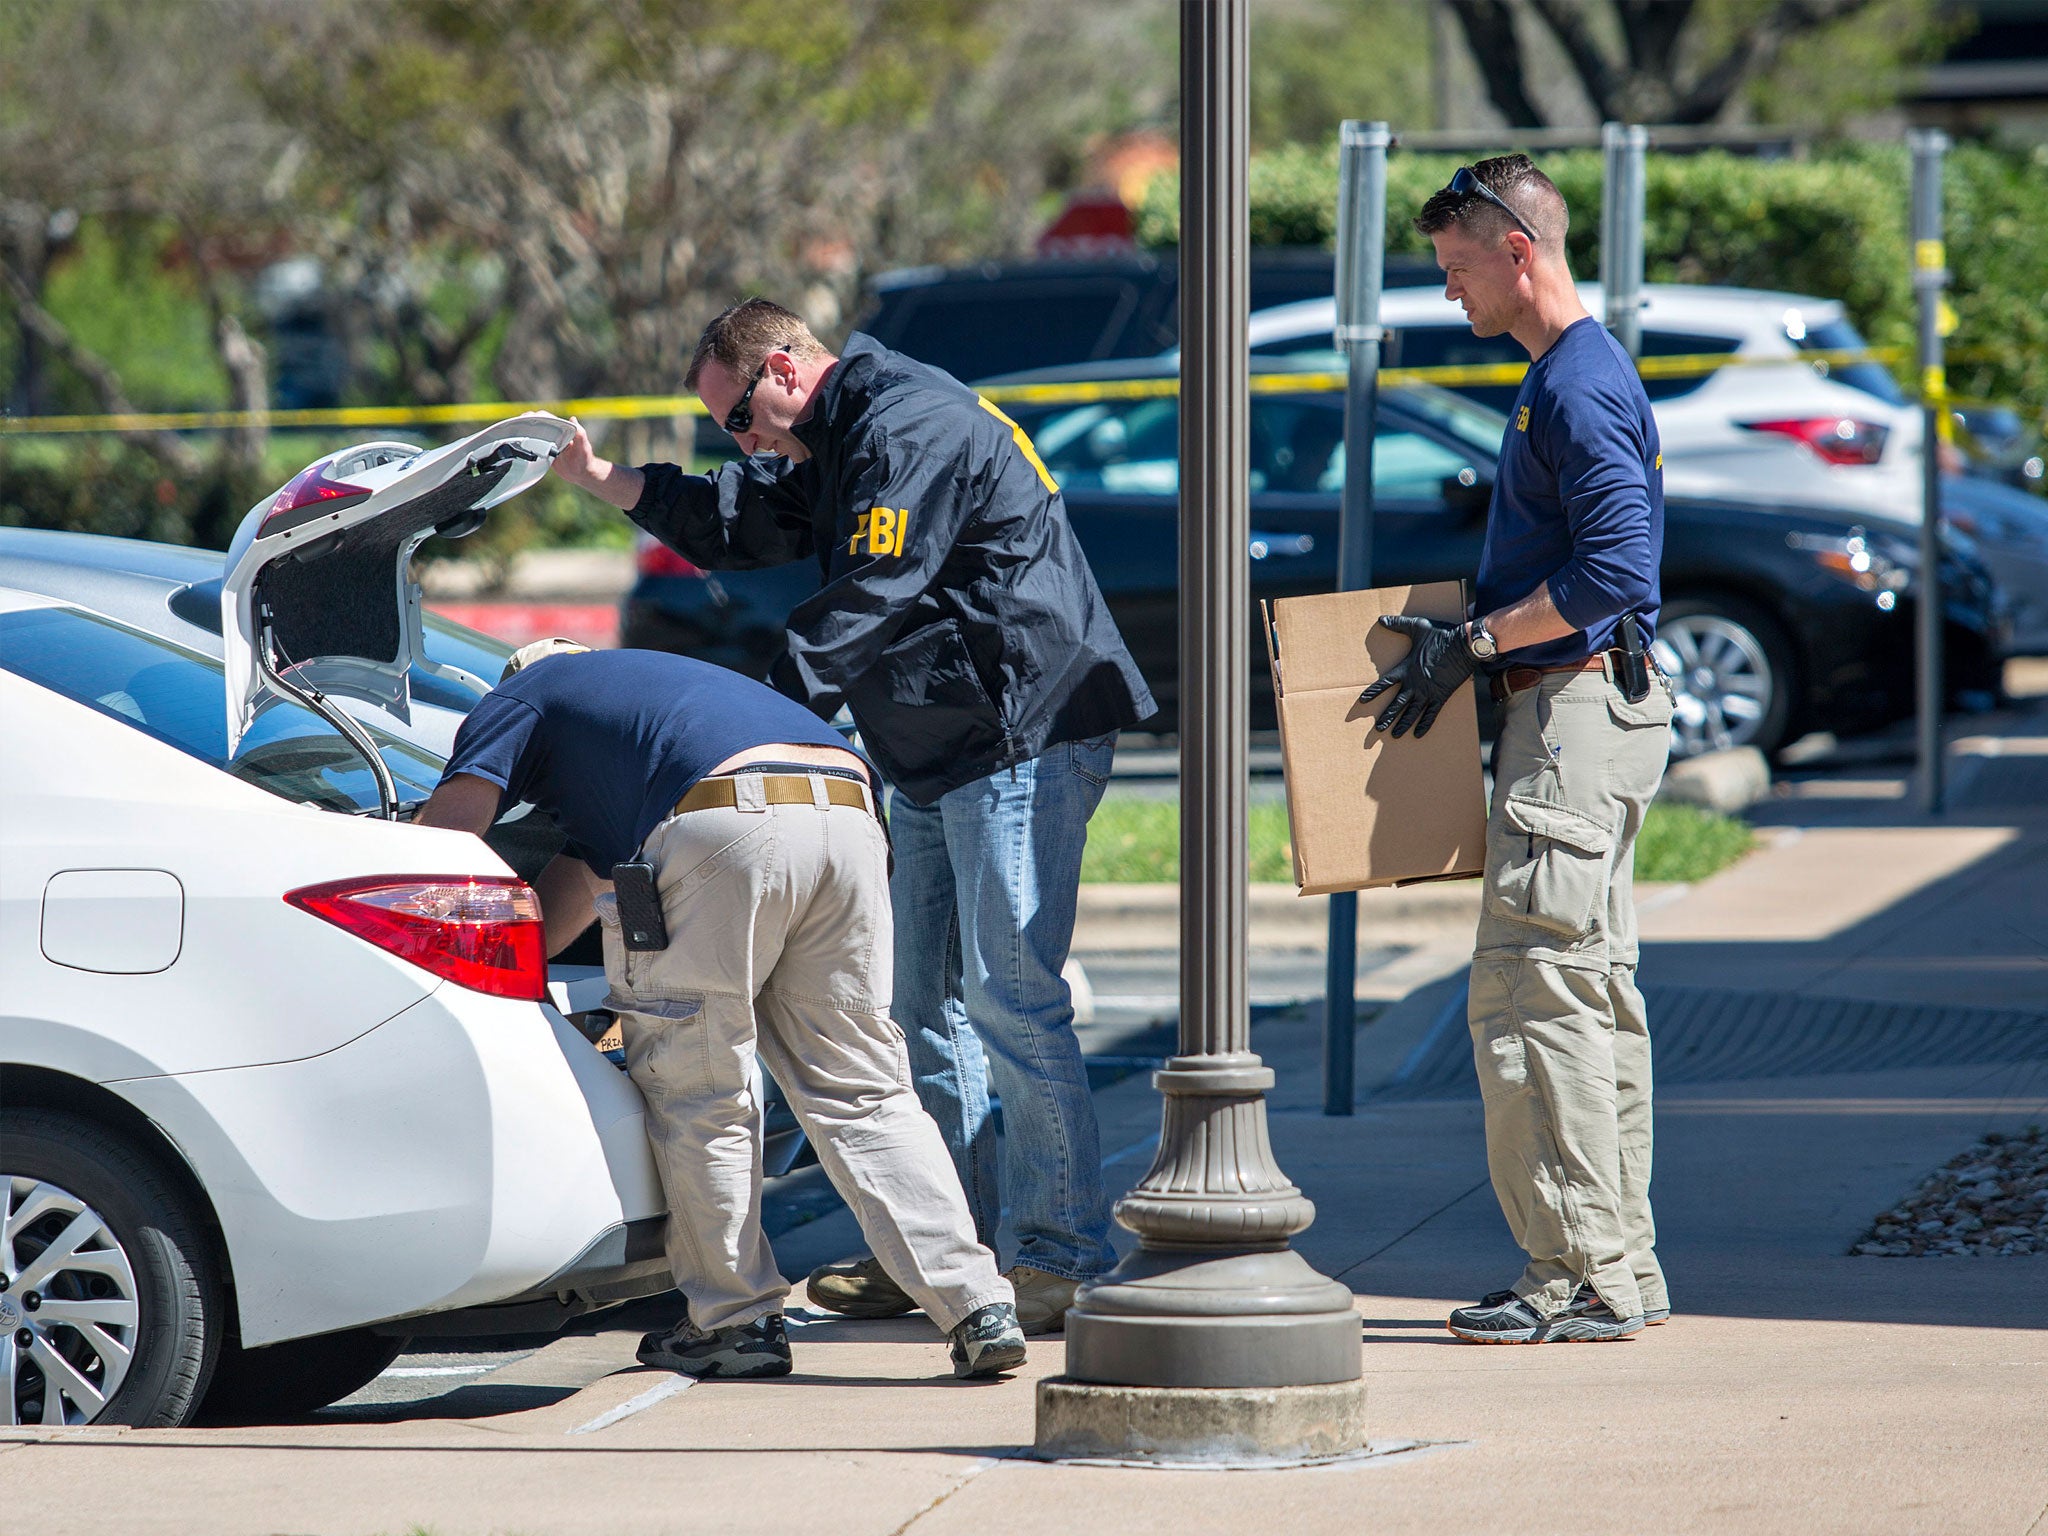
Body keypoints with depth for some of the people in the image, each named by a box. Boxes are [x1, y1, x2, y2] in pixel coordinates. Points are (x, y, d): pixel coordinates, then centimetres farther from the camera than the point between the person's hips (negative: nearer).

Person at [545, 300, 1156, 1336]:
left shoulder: (913, 431, -17)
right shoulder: (834, 451, 17)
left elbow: (868, 601, -23)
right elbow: (736, 525, 27)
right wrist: (599, 479, 18)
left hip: (1024, 742, -11)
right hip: (935, 761, 11)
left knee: (1008, 996, -13)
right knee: (925, 1000, 12)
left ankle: (1061, 1256, -10)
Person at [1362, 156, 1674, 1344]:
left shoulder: (1581, 387, -15)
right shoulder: (1573, 374, 18)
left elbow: (1615, 570, -23)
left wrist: (1473, 646, -17)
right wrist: (1468, 641, 17)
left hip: (1578, 709, -11)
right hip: (1580, 708, 11)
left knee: (1533, 989, -11)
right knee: (1590, 990, 12)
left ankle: (1587, 1277, -10)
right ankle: (1621, 1267, 16)